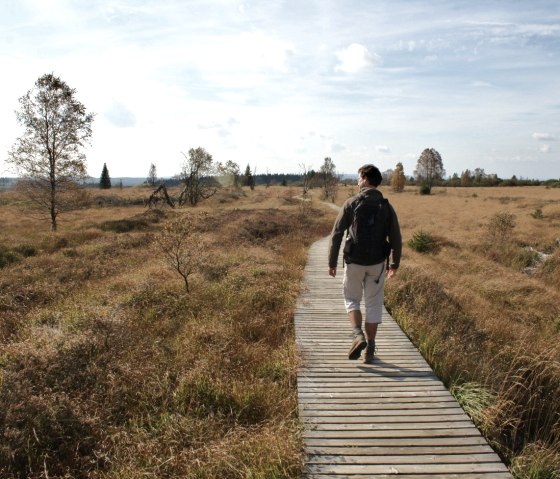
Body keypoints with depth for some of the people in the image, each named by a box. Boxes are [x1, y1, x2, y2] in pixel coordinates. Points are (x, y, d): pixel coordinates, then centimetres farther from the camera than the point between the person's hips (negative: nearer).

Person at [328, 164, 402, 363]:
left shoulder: (351, 203, -7)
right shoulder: (386, 207, 0)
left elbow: (336, 234, -9)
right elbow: (396, 240, 2)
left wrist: (332, 262, -1)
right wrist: (394, 264, 15)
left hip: (354, 261, -2)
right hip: (377, 263, 2)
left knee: (351, 299, 15)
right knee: (373, 304, 11)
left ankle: (358, 335, -6)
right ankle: (370, 348, 16)